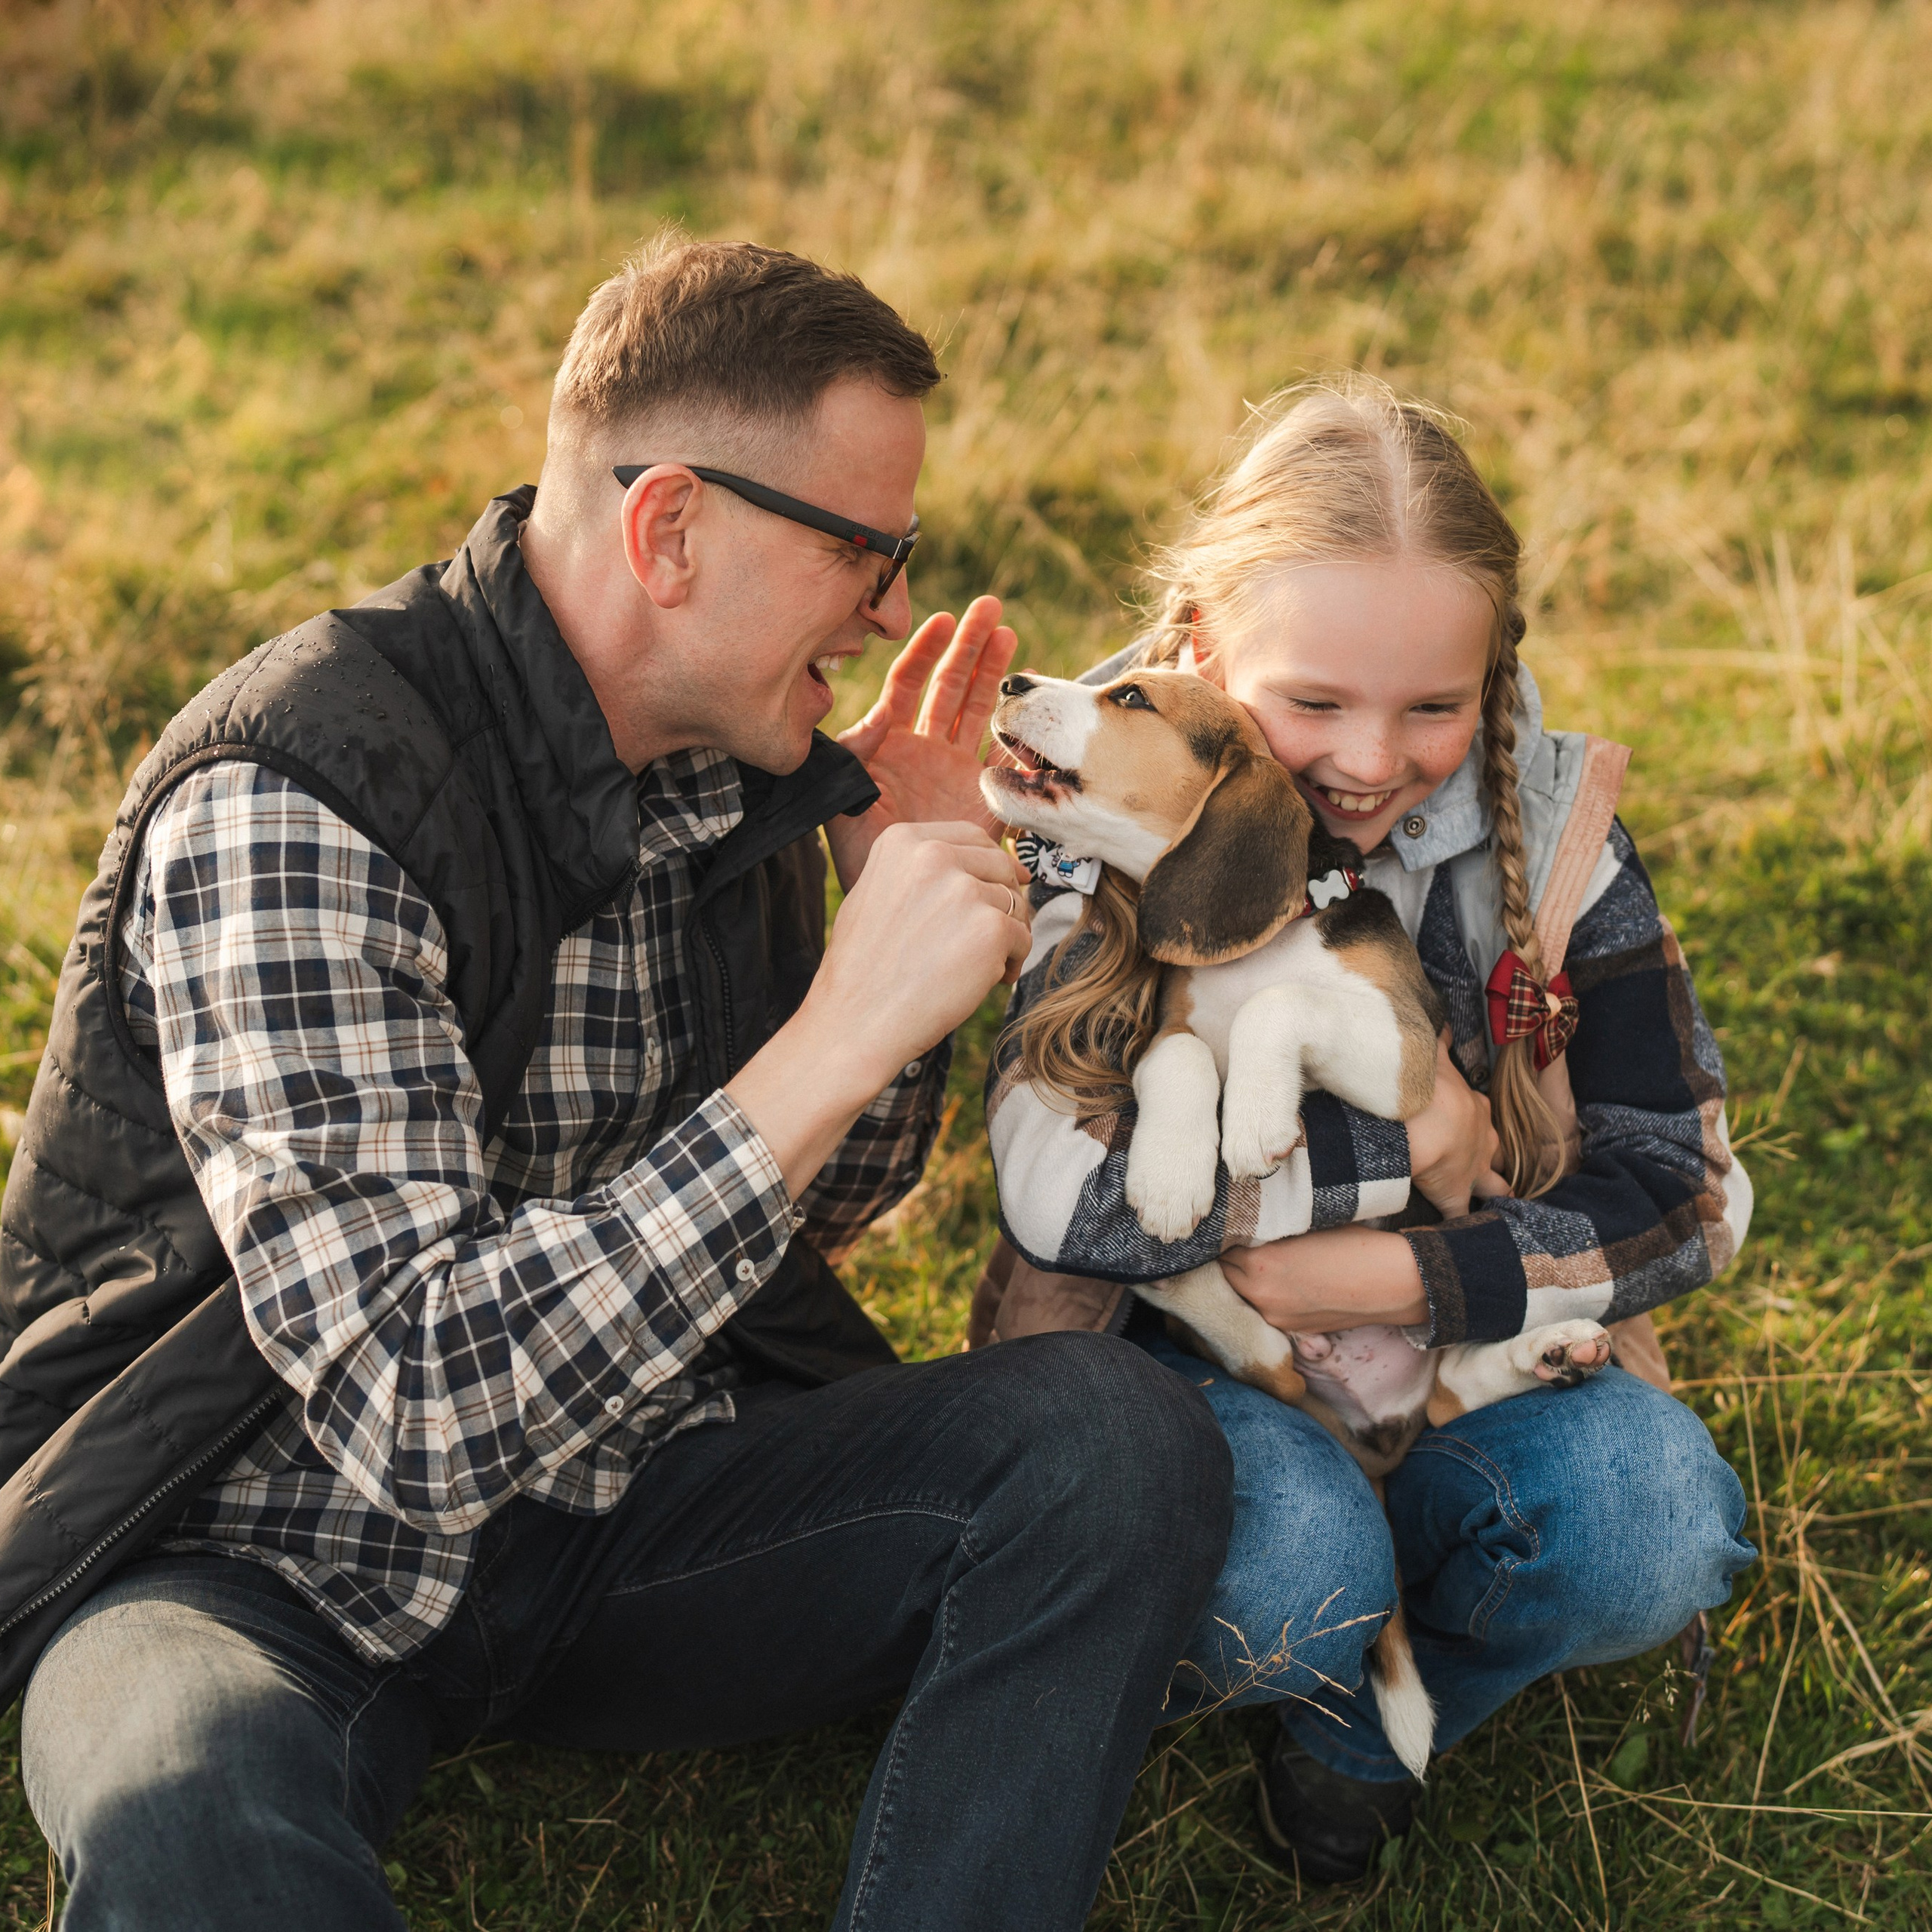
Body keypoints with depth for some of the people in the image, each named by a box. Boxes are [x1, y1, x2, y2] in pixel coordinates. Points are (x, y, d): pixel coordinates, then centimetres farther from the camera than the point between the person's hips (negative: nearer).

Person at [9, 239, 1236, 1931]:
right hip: (270, 1565, -6)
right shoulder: (290, 807, -23)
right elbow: (411, 1401, -32)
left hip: (627, 1507, 7)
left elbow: (804, 1213, 14)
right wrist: (836, 1041, -33)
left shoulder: (732, 752, 0)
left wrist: (915, 892, -3)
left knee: (1120, 1435, -18)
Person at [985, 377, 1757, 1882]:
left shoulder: (1535, 815, -9)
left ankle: (1371, 1711, 3)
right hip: (1174, 1350, -2)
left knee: (1659, 1519, -26)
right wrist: (1412, 1137, -23)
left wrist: (1403, 1278, -24)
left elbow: (1688, 1191, -9)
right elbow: (1064, 1186, -31)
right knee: (1298, 1565, -34)